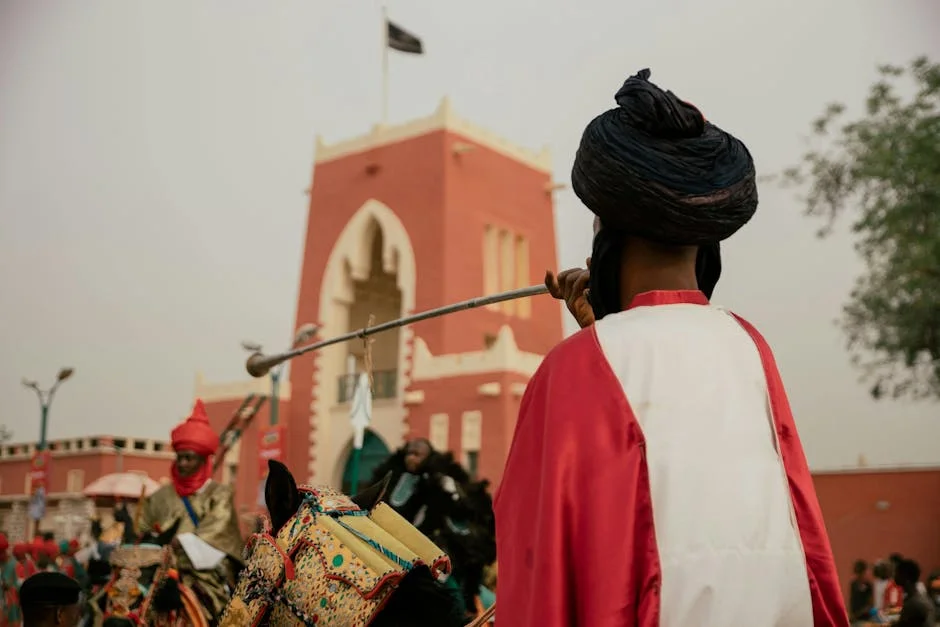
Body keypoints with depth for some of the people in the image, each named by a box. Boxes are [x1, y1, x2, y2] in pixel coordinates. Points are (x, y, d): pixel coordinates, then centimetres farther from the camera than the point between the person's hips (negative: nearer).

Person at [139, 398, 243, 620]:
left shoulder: (219, 494, 6)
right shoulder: (161, 497, 15)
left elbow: (214, 534, -7)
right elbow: (142, 531, 14)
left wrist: (180, 541, -20)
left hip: (206, 574, -2)